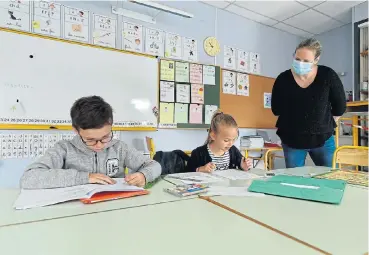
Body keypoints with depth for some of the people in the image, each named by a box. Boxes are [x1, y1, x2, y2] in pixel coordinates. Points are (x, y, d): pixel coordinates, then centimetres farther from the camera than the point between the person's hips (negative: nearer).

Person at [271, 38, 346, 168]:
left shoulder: (328, 76, -9)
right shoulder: (283, 79, -11)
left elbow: (340, 107, 3)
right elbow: (276, 110, -1)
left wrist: (326, 125, 8)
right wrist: (294, 125, 6)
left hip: (323, 139, 1)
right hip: (291, 141, 0)